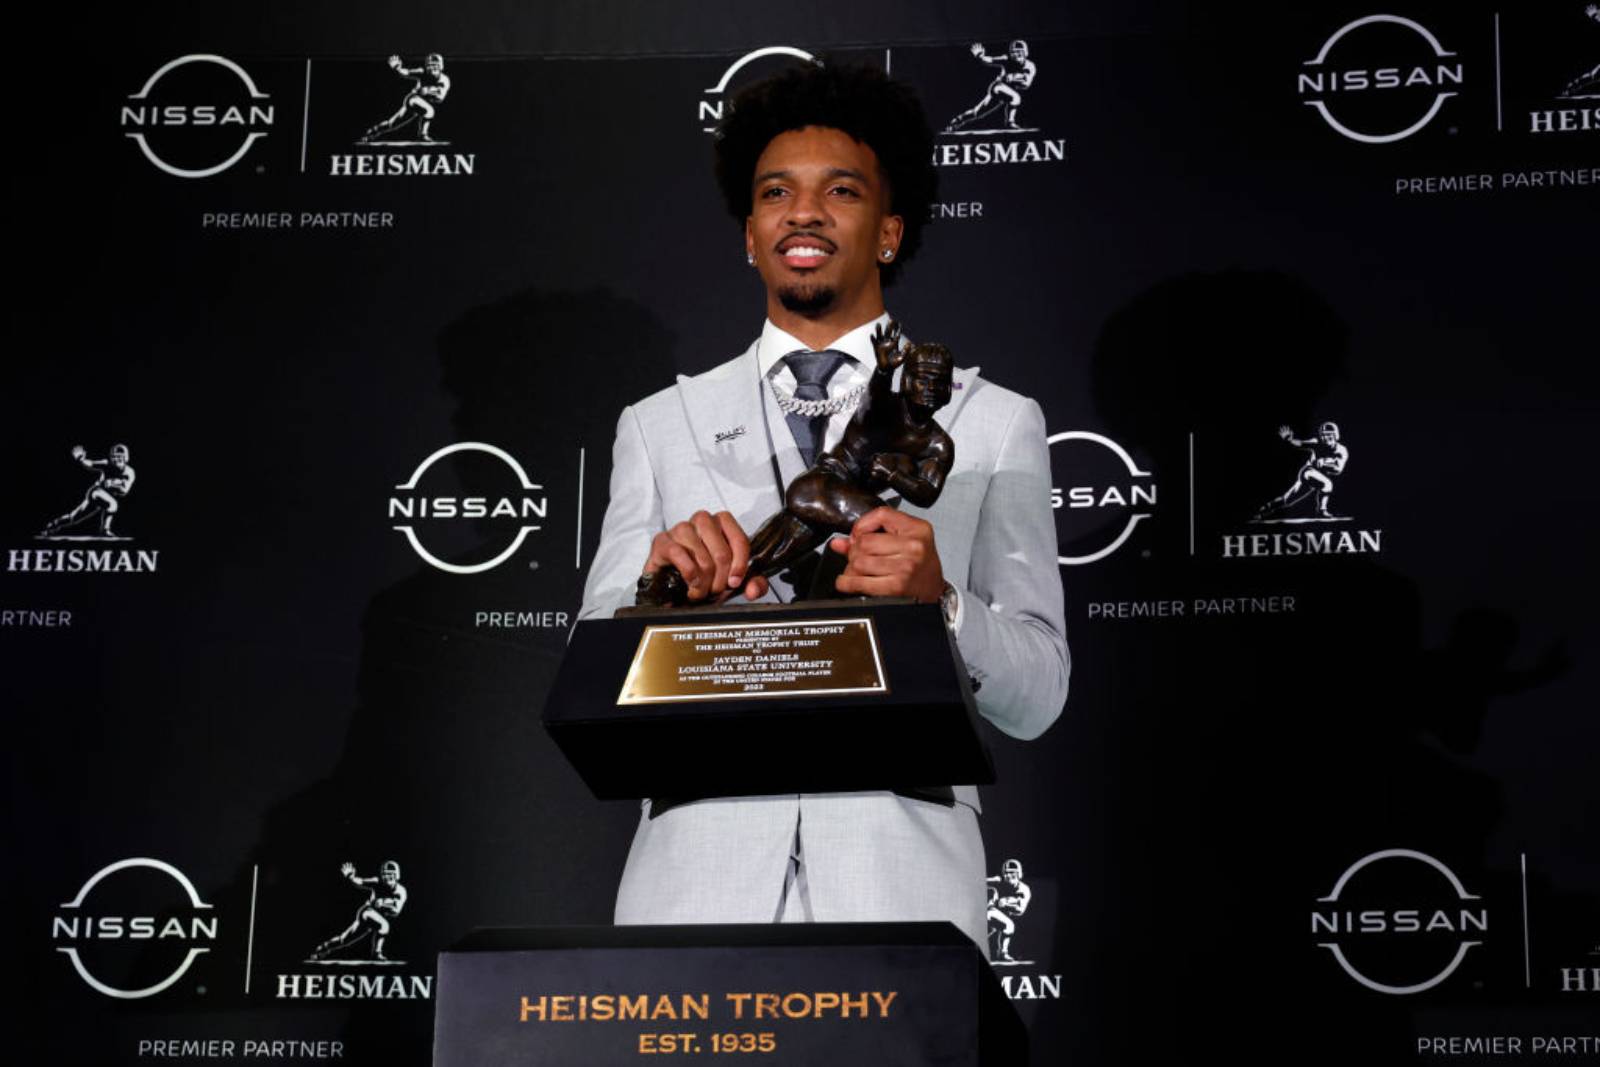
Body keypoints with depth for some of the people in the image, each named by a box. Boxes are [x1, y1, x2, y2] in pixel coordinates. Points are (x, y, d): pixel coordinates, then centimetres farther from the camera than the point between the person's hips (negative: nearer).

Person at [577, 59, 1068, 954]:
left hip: (900, 884, -1)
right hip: (700, 881, 1)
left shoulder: (994, 425, 11)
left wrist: (938, 601, -14)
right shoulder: (659, 427, 15)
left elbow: (1037, 697, 5)